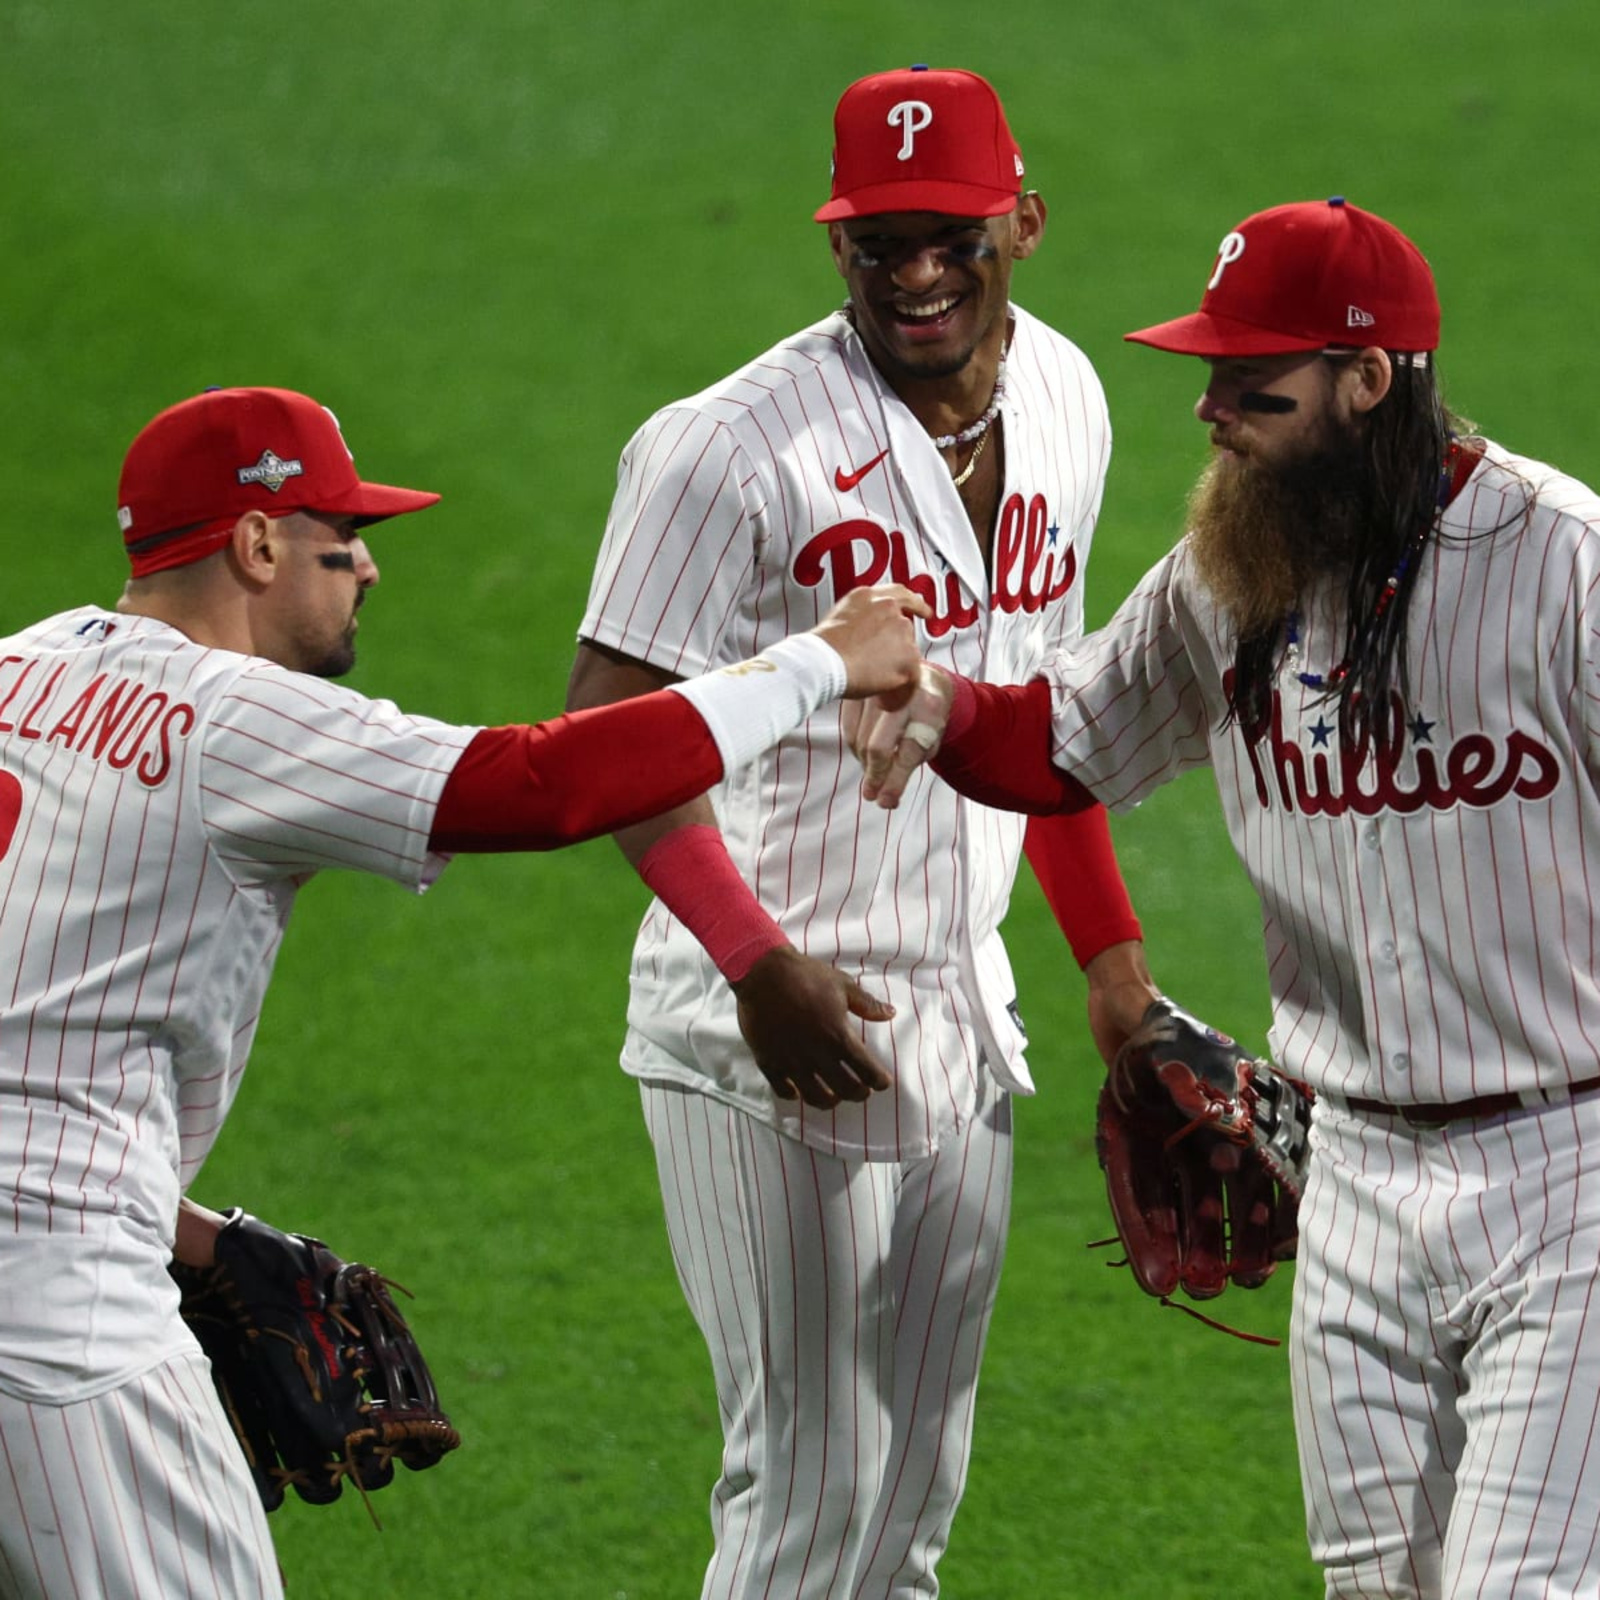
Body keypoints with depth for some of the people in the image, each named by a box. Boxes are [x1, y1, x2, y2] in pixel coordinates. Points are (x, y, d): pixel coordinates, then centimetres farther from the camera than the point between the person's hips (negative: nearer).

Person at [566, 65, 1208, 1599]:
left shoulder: (1063, 397, 7)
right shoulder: (733, 450, -17)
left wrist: (1110, 952, 17)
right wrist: (762, 965, -27)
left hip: (964, 1014, 8)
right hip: (773, 1028, -7)